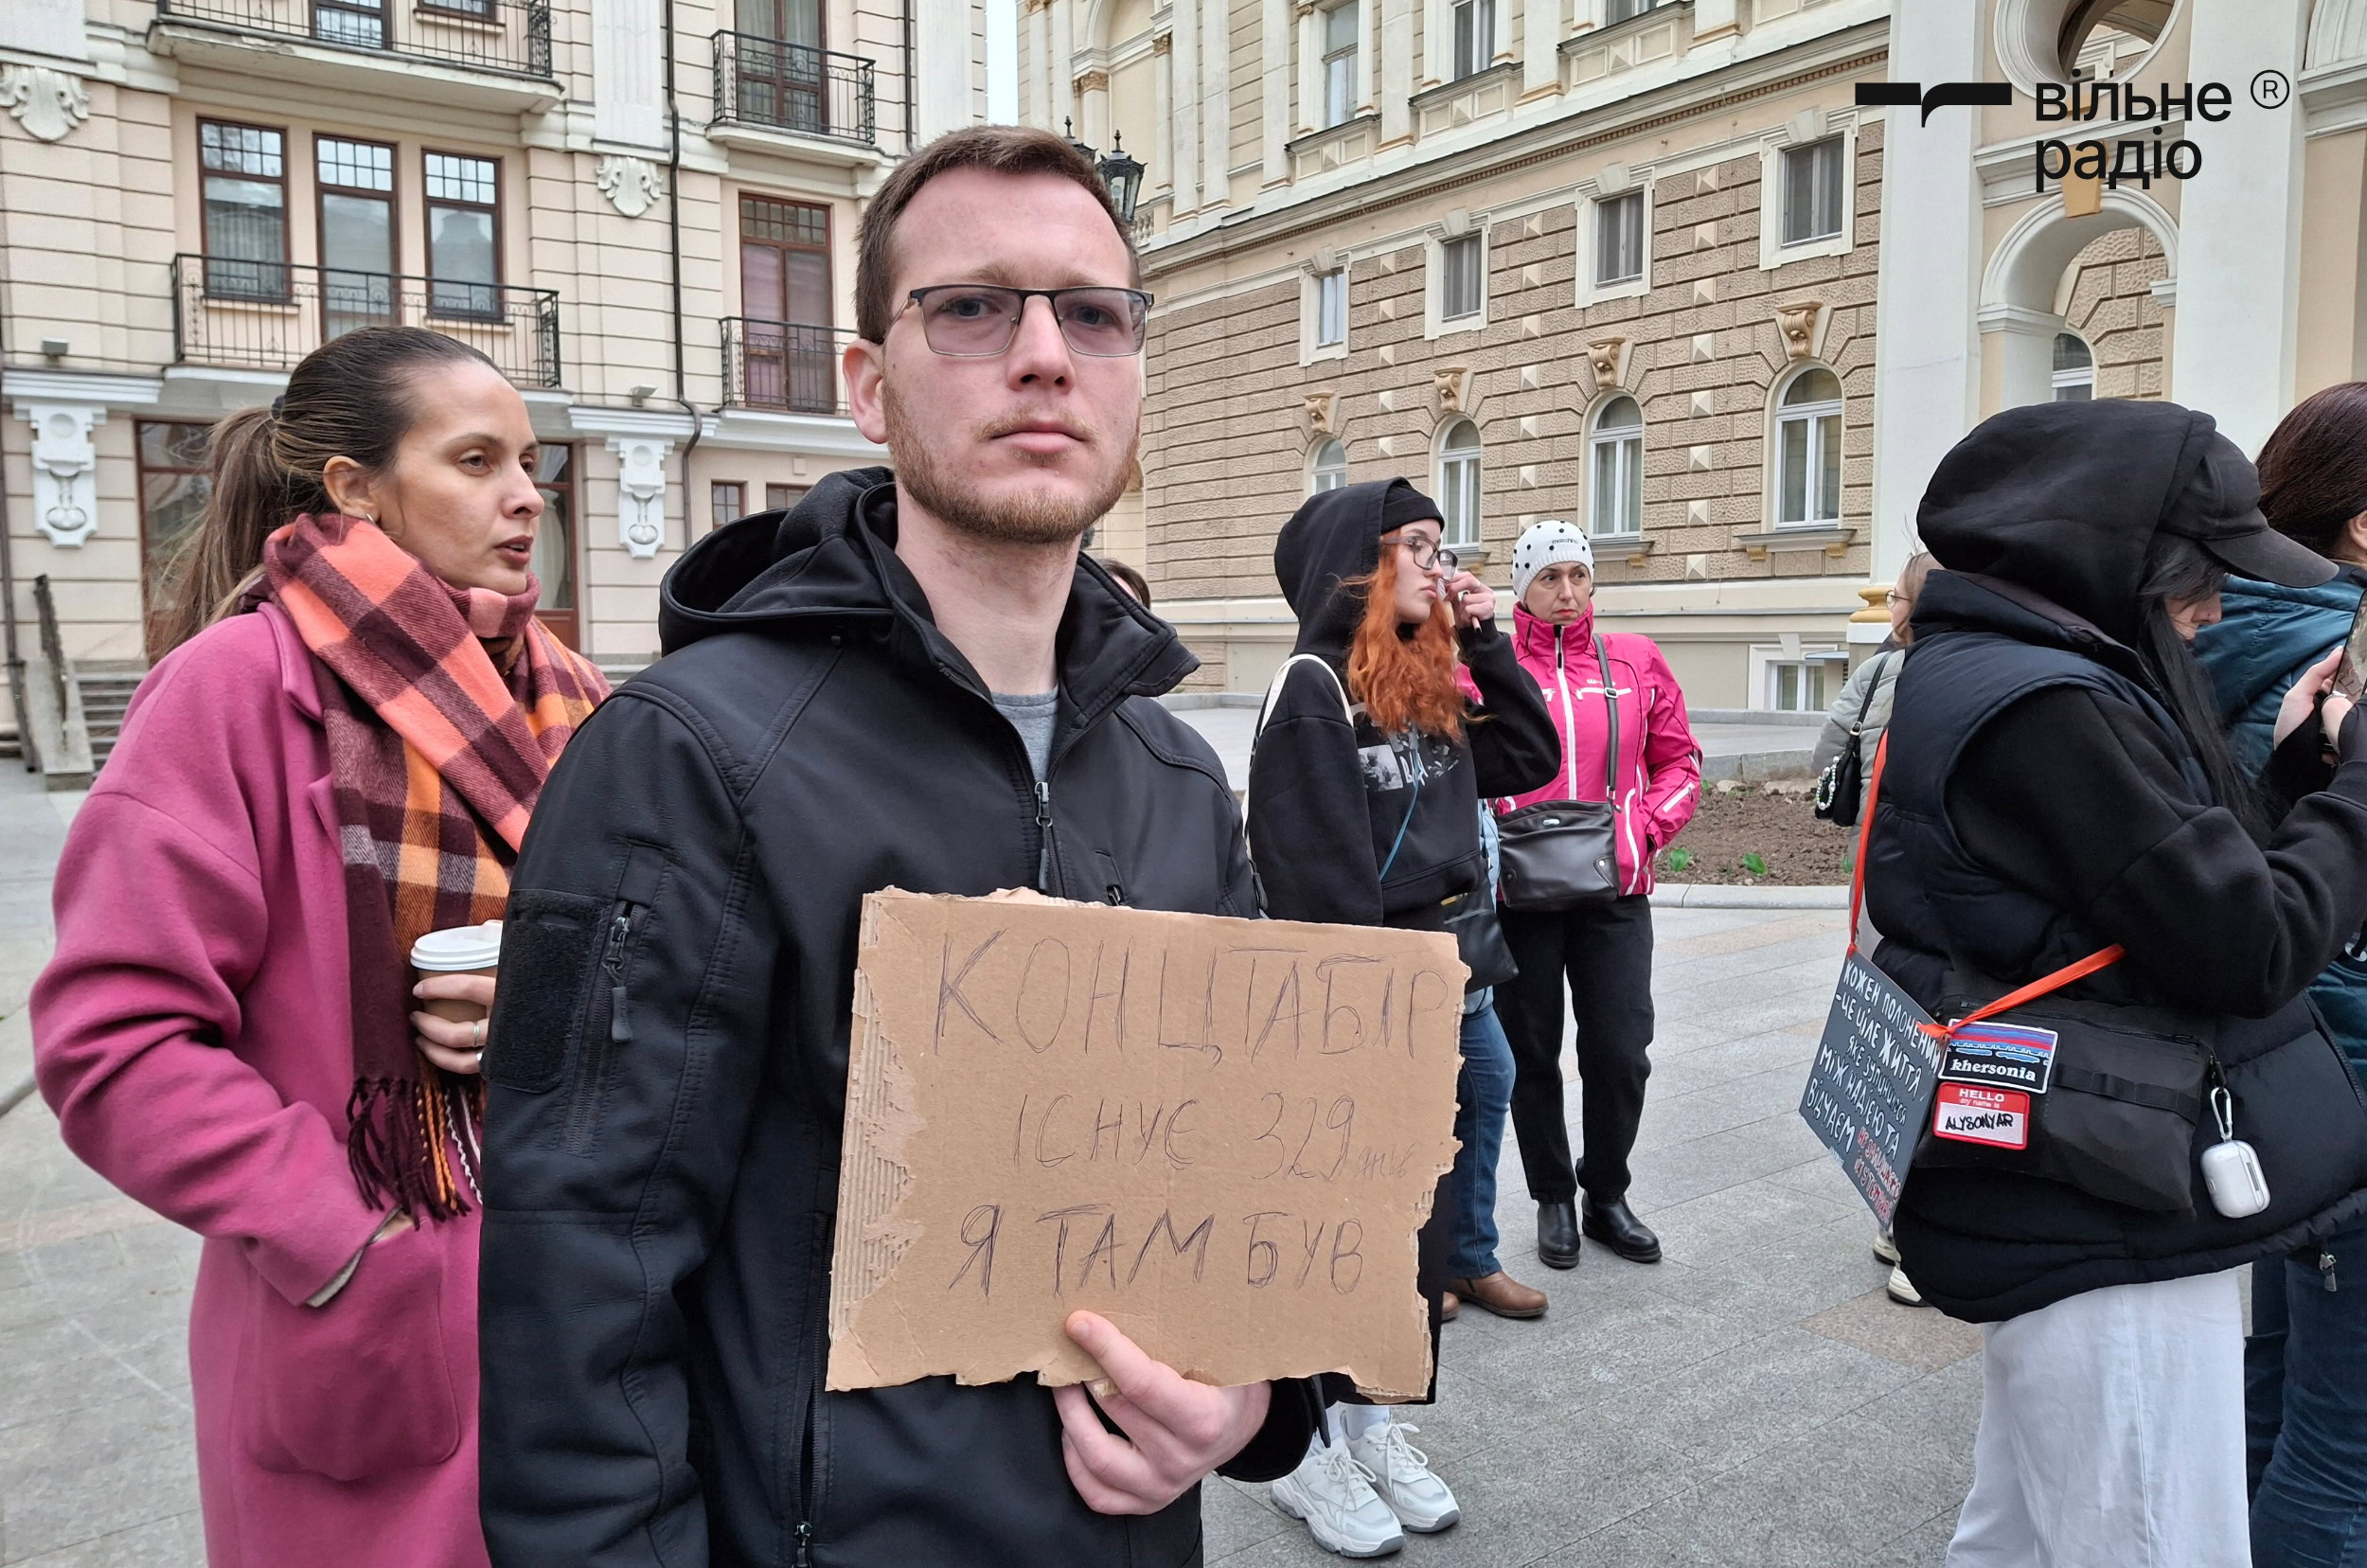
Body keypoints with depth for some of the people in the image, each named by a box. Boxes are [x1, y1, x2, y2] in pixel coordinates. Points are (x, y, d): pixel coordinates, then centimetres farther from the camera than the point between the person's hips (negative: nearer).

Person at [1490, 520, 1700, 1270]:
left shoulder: (1635, 661, 7)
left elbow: (1679, 763, 10)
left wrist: (1646, 828, -6)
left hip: (1614, 892, 2)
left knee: (1621, 1053, 4)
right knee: (1533, 1054, 10)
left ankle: (1606, 1195, 28)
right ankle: (1553, 1200, 30)